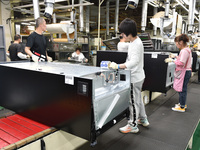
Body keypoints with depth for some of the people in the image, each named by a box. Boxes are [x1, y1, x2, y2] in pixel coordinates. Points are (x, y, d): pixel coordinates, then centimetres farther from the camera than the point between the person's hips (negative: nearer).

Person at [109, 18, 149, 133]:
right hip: (137, 76, 10)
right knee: (138, 99, 23)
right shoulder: (134, 41, 9)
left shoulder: (137, 44, -22)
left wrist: (118, 66, -35)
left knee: (133, 101, 2)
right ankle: (143, 119, 39)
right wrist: (122, 66, 15)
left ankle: (133, 125, 17)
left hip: (135, 78, -10)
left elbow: (134, 62, -32)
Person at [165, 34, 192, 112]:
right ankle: (182, 103, 32)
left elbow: (181, 63, -24)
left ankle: (182, 107, 9)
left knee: (182, 89, -2)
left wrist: (172, 60, -18)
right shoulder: (187, 49, 13)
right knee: (182, 89, 19)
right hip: (184, 71, 10)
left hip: (184, 72, -10)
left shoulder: (184, 51, -20)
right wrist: (175, 56, 12)